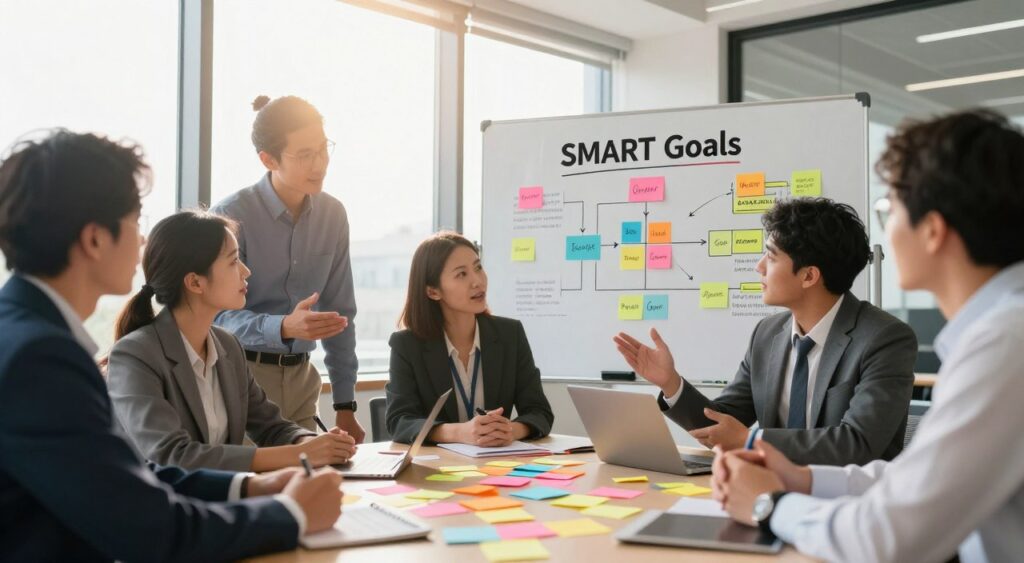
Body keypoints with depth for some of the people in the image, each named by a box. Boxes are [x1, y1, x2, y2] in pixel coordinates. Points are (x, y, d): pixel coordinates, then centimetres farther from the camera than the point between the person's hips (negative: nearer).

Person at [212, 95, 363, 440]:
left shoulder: (333, 214, 2)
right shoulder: (232, 216, -13)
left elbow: (340, 313, 7)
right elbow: (218, 315, -15)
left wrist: (345, 405, 7)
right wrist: (283, 327, -33)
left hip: (300, 378, 4)